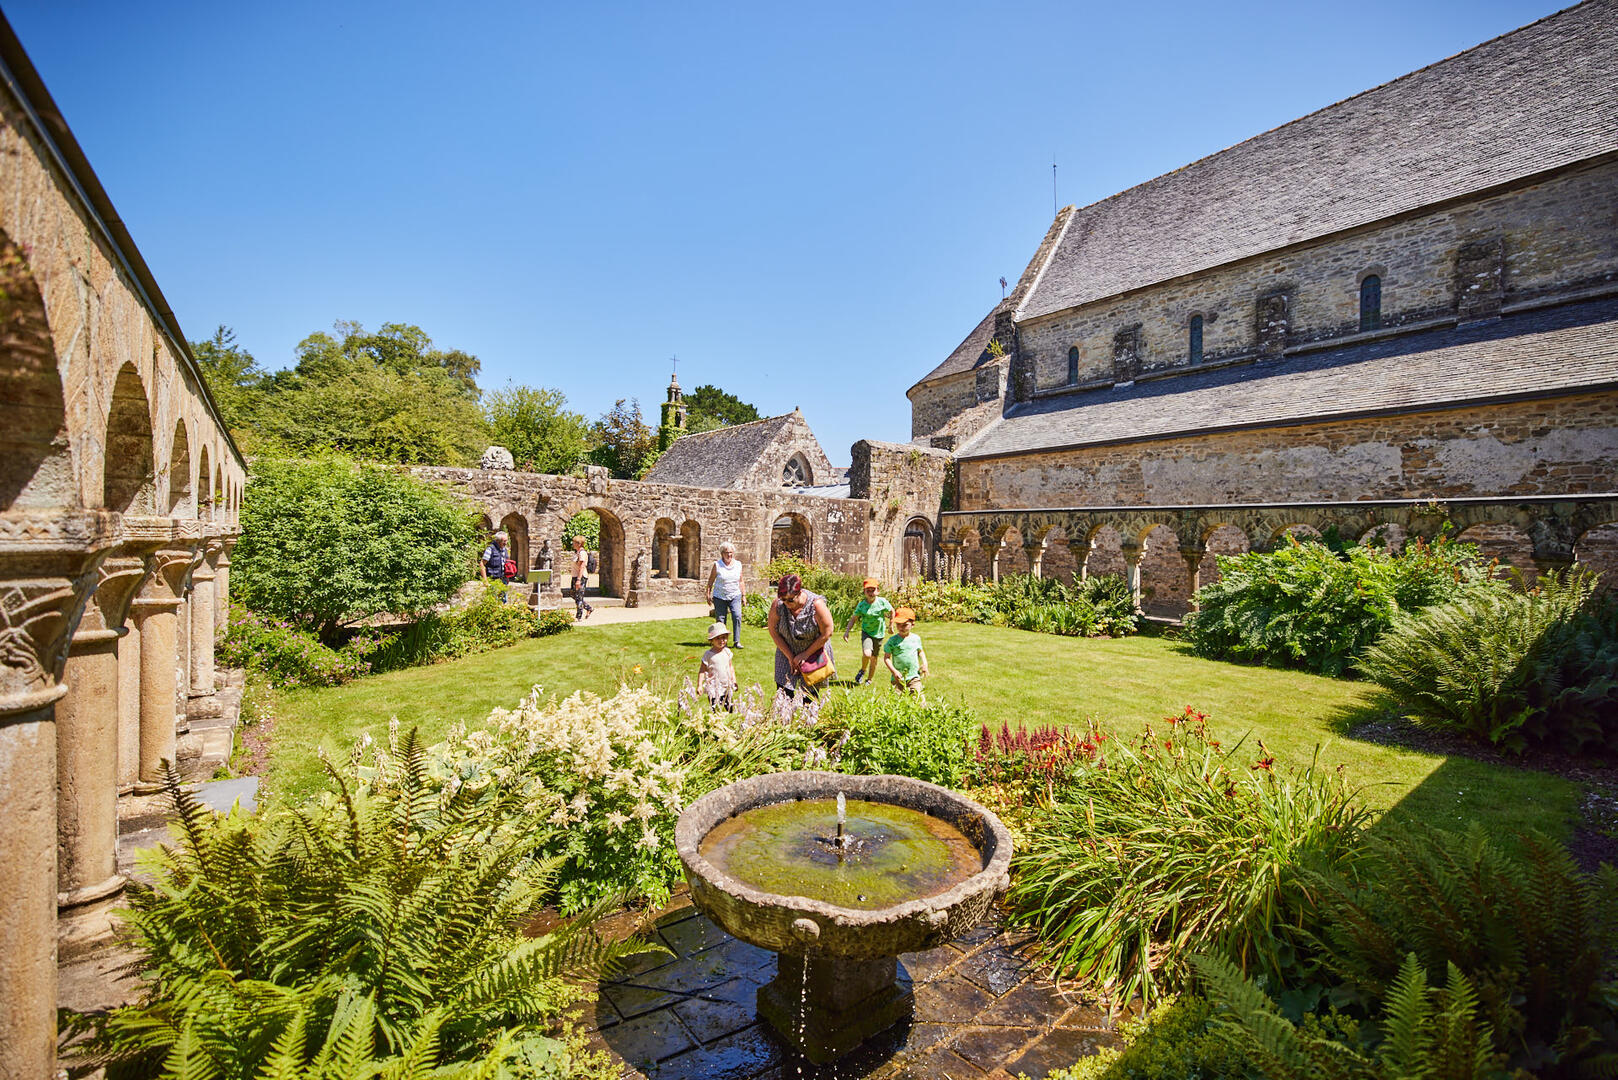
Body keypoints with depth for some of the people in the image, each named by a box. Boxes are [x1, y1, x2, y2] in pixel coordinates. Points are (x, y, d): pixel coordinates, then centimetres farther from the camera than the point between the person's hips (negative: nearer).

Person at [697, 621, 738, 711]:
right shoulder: (708, 654, -10)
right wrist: (699, 685, -13)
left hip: (727, 687, 4)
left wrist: (734, 680, 14)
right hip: (714, 688, -4)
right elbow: (702, 671, -8)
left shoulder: (727, 651, 4)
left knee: (730, 708, 11)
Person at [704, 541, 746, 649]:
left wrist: (744, 595, 15)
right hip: (720, 597, -1)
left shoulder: (738, 564, 7)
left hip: (735, 596, 1)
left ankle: (737, 641, -8)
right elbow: (710, 581, 4)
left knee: (737, 616, -14)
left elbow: (741, 582, 15)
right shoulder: (717, 565, -2)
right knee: (720, 620, 2)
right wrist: (708, 595, 0)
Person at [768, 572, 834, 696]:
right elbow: (773, 632, -8)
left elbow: (827, 633, -16)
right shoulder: (777, 605, -20)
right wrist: (790, 657, -9)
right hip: (787, 652, 2)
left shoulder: (816, 604, -25)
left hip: (813, 652, -2)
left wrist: (806, 654, -12)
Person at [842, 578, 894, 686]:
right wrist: (847, 631, -14)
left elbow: (892, 611, 6)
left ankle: (870, 679, 31)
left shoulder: (882, 602, -11)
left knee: (874, 658, 10)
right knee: (867, 654, -24)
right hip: (866, 632, -1)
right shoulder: (861, 605, -9)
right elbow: (853, 618, -2)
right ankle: (863, 670, 7)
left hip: (878, 633, 1)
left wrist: (890, 626, 12)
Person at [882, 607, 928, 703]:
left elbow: (920, 652, 22)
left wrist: (924, 664, 6)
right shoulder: (892, 640, -5)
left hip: (914, 677, 1)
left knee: (917, 697, -9)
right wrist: (894, 671, -14)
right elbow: (886, 657, -3)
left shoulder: (916, 638, 5)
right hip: (899, 677, -1)